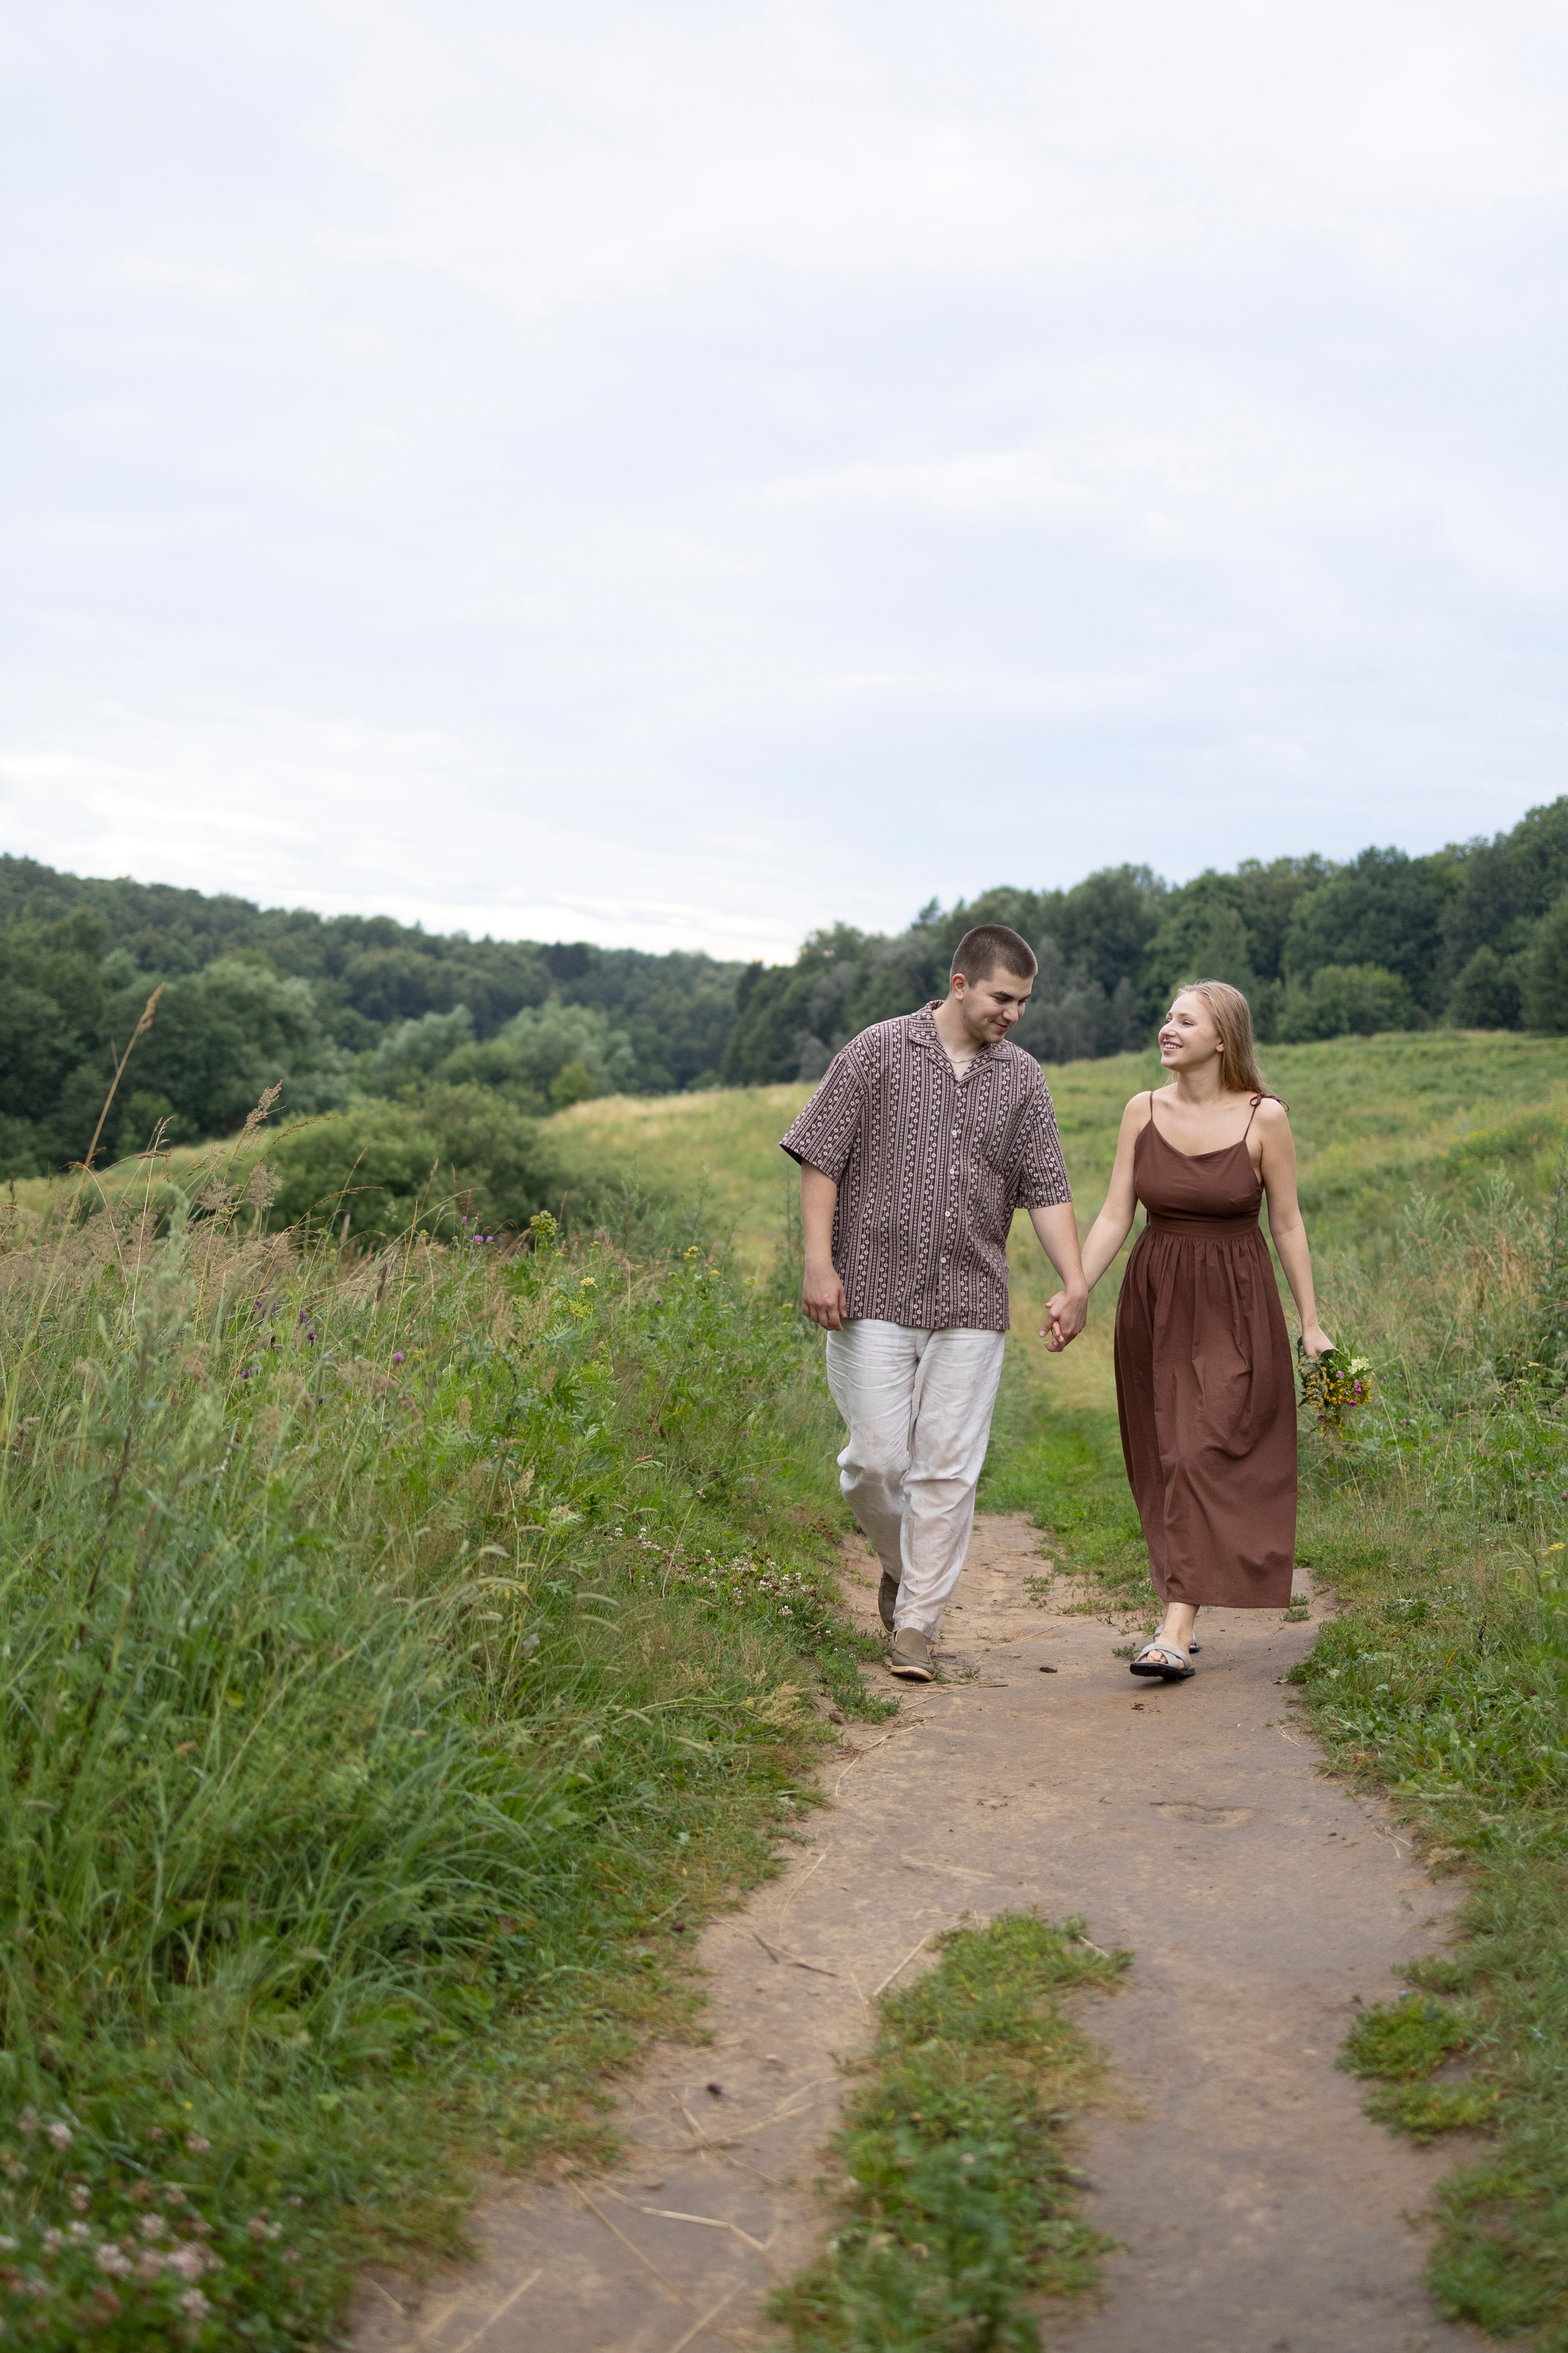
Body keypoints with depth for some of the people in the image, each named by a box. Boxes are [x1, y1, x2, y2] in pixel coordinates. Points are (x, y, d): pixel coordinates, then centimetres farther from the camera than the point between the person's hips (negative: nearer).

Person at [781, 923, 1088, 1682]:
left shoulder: (1022, 1078, 9)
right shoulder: (878, 1051, -1)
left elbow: (1046, 1189, 8)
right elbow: (820, 1158, -2)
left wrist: (1074, 1284, -4)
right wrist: (819, 1263, -10)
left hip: (969, 1306, 3)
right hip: (876, 1295, -2)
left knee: (947, 1468, 0)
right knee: (877, 1456, -2)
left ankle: (916, 1624, 8)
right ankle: (902, 1564, 27)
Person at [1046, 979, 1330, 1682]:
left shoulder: (1265, 1118, -7)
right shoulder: (1143, 1112, 1)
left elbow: (1286, 1223, 0)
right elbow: (1115, 1216, 2)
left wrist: (1311, 1322, 1)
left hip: (1234, 1307, -3)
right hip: (1154, 1304, 4)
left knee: (1205, 1456, -11)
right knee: (1165, 1462, 8)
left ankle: (1176, 1634, -14)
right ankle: (1182, 1616, 21)